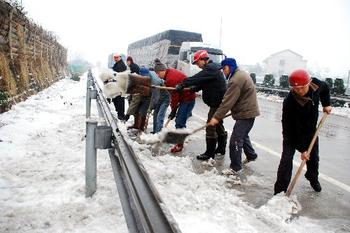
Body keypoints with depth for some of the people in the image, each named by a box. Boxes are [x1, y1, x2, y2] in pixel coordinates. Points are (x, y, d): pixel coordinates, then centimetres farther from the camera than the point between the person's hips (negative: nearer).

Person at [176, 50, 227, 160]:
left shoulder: (211, 68, -18)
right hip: (217, 102, 11)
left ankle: (210, 153, 2)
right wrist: (194, 88, -3)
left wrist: (182, 85, -23)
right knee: (218, 125, 19)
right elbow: (202, 83, 15)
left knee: (211, 127, -6)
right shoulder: (212, 68, 16)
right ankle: (221, 148, 33)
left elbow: (197, 78, -27)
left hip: (218, 102, -11)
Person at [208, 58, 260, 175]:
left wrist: (216, 117, -21)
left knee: (235, 140, -8)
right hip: (248, 111, 11)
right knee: (243, 135, 27)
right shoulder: (241, 74, 13)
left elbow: (228, 101, -25)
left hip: (245, 113, -11)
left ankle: (235, 168, 1)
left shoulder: (236, 80, -21)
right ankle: (251, 155, 46)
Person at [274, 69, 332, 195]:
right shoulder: (289, 102, -36)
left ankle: (313, 179, 48)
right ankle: (280, 191, -5)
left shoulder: (316, 85, -21)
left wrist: (326, 104, -2)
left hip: (311, 130, 5)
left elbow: (325, 88, 8)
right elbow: (292, 129, -28)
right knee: (286, 159, -14)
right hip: (292, 134, -5)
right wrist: (302, 148, -24)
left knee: (313, 157, 19)